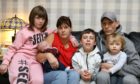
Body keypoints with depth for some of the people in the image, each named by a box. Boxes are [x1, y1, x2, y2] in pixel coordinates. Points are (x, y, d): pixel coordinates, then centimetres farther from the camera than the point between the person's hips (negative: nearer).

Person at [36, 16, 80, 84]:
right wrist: (48, 55, -27)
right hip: (49, 73, -2)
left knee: (75, 74, -31)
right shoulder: (52, 37, 0)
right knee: (62, 75, -34)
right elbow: (38, 57, -5)